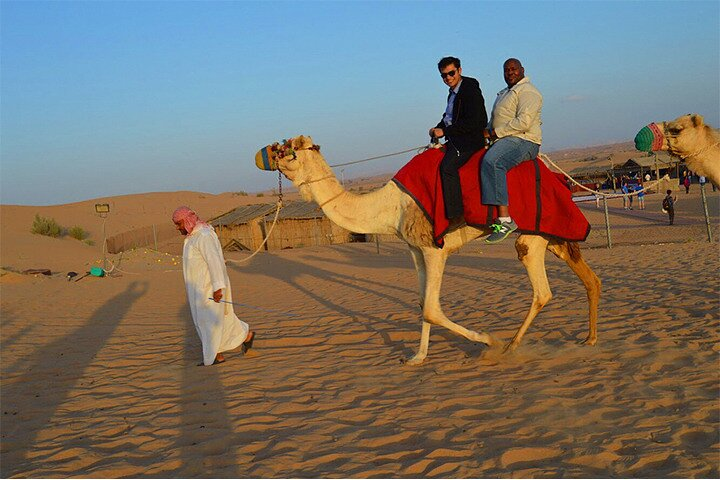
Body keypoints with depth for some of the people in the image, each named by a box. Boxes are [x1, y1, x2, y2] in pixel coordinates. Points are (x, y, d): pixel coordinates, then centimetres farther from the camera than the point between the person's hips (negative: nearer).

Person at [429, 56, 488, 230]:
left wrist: (444, 132, -15)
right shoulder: (453, 92, 16)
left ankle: (456, 216, -30)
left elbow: (472, 123, -20)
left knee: (447, 166, -29)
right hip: (455, 140, 10)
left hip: (469, 139, -10)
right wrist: (438, 128, 6)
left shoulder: (470, 91, -12)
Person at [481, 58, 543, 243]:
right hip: (503, 141, 11)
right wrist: (486, 133, 4)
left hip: (523, 141, -11)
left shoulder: (527, 91, -6)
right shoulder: (505, 93, 26)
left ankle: (504, 219, -42)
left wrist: (494, 133, -14)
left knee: (491, 161, -36)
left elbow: (523, 122, -19)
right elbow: (497, 121, 26)